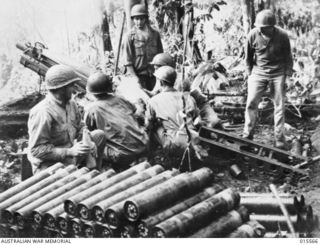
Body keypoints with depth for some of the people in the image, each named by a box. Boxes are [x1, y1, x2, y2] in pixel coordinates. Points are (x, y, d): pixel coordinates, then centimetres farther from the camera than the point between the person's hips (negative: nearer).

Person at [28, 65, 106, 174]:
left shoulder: (71, 104, 2)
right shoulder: (42, 113, -25)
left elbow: (79, 129, 15)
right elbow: (37, 150, -24)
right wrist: (70, 151, -28)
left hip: (69, 157, 9)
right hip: (48, 165, -9)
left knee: (99, 135, 8)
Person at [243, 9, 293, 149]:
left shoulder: (282, 36, -14)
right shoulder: (253, 35, -13)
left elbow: (288, 57, -1)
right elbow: (248, 57, 2)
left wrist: (288, 75, 0)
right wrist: (250, 74, 4)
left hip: (278, 73, -1)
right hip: (259, 72, 1)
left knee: (279, 105, 1)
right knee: (251, 103, -7)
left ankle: (279, 138, 10)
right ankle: (247, 135, 5)